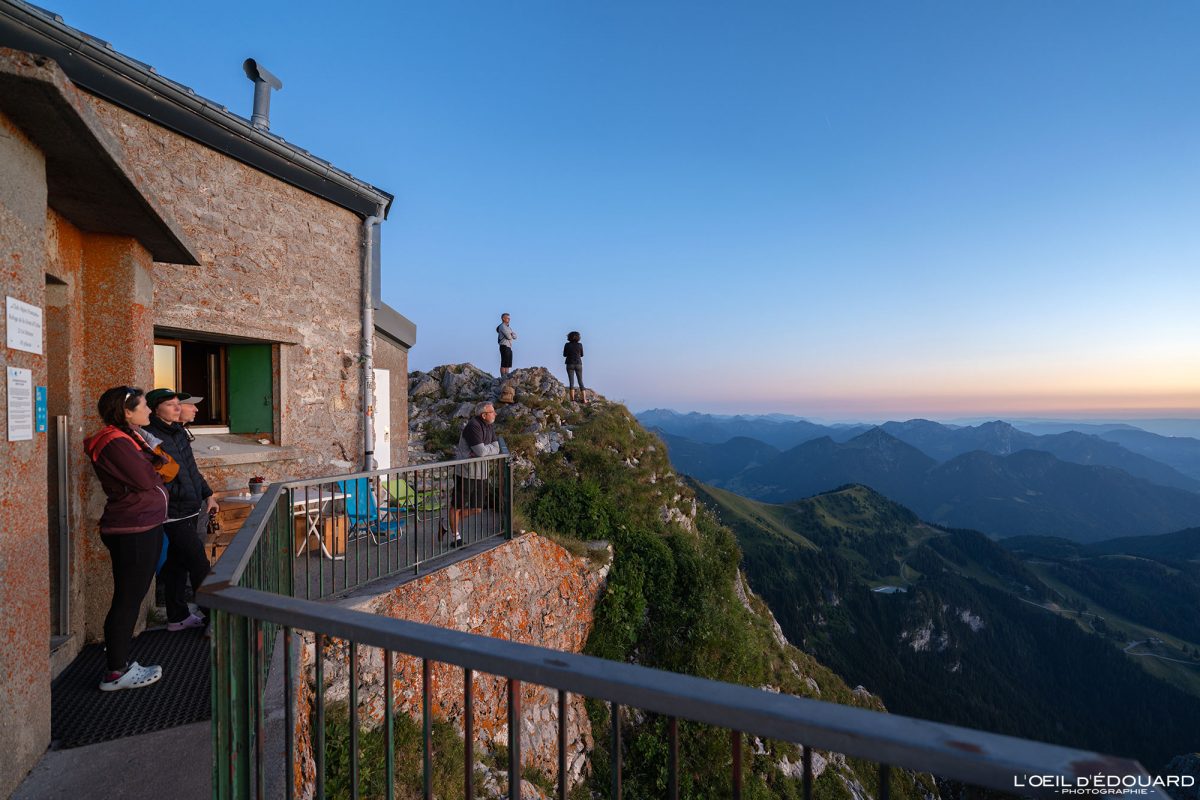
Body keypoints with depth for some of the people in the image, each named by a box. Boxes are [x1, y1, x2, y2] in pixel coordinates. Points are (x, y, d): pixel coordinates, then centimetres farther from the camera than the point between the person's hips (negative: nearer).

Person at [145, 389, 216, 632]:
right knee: (200, 566, -4)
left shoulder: (179, 432, 12)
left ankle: (178, 617, 30)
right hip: (174, 514, -9)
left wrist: (207, 495, 19)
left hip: (190, 510, 9)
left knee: (178, 564, 18)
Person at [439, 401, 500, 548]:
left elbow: (496, 449, 3)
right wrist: (490, 447, -5)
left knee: (477, 509, 13)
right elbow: (481, 451, -25)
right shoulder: (473, 427, -18)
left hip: (481, 474, 9)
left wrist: (482, 450, -14)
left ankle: (446, 523, 31)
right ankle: (456, 536, 24)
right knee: (457, 505, 7)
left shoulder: (490, 427, 9)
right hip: (466, 473, -9)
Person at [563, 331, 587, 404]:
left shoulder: (567, 345, -5)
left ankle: (572, 399, -4)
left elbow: (564, 355, 5)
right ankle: (584, 399, 3)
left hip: (570, 364, -1)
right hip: (578, 364, 1)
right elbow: (582, 355, 8)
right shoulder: (580, 345, -3)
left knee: (571, 382, 2)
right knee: (580, 382, 8)